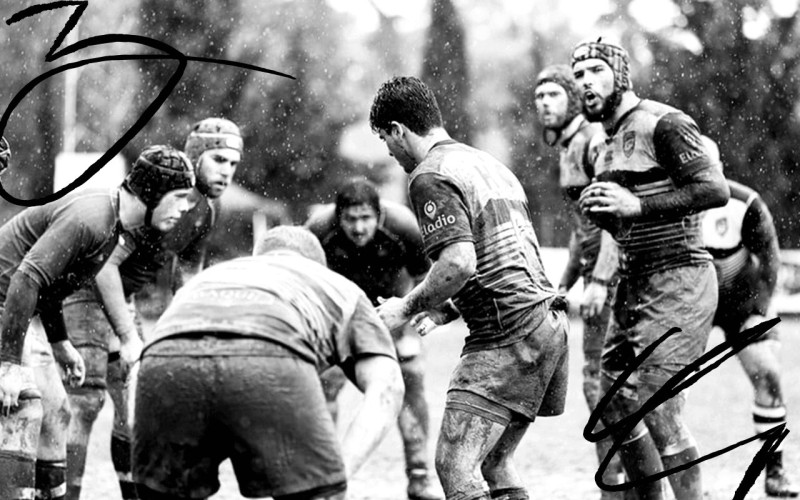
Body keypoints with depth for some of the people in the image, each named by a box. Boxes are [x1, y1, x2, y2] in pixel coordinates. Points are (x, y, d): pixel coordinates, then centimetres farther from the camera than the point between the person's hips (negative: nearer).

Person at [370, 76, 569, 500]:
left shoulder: (431, 177, -7)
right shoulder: (488, 164, 23)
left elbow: (460, 262, -20)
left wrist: (407, 308, -6)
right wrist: (446, 311, 23)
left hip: (507, 334, -10)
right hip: (547, 320, 10)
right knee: (492, 462, 17)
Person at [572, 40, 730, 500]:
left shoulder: (662, 124, -11)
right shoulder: (611, 141, 16)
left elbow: (716, 190, -21)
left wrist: (637, 205, -23)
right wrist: (599, 211, 3)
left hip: (678, 281, -9)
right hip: (635, 284, 9)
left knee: (658, 408, -12)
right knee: (616, 407, 11)